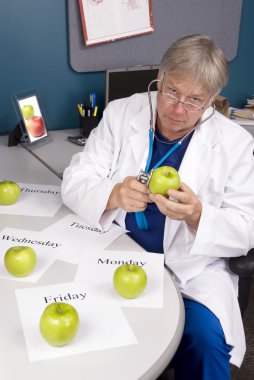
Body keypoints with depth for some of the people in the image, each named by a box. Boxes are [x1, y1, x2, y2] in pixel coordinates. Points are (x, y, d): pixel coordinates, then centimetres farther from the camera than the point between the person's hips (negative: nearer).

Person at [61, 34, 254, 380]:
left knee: (207, 335, -26)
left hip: (191, 268, -1)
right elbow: (74, 183, -4)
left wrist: (198, 216, -27)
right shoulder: (120, 114, -2)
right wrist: (114, 195, -27)